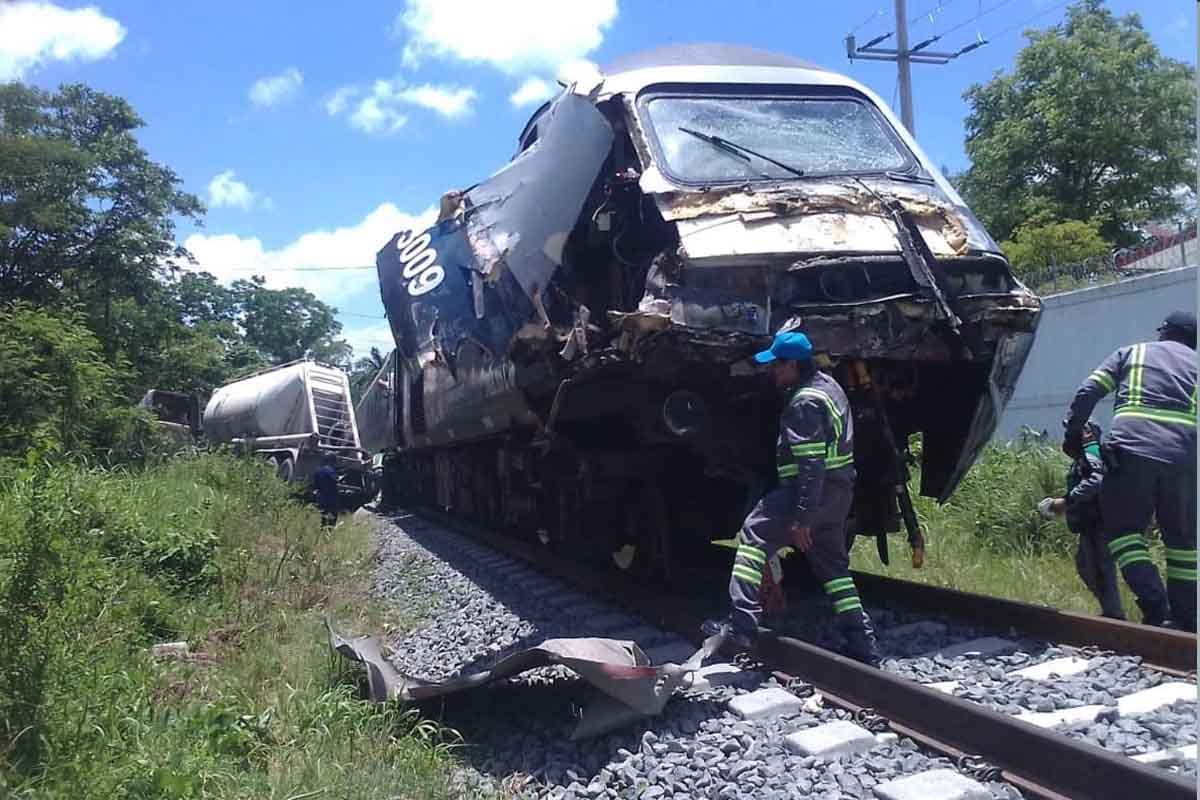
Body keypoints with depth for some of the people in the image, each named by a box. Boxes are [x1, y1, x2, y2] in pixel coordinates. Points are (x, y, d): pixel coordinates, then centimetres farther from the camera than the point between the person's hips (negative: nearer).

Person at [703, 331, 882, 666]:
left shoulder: (804, 402, -18)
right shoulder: (828, 385, 14)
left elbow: (811, 465, -24)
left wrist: (802, 517, -24)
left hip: (812, 490, -10)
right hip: (837, 493, 10)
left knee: (754, 535, -4)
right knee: (833, 566, 17)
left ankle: (742, 626, -10)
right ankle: (863, 647, 19)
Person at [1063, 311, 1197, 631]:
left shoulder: (1132, 352, 19)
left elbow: (1088, 392, 10)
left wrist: (1073, 432, 17)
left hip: (1132, 449, -2)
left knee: (1122, 529, 6)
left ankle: (1155, 607, -9)